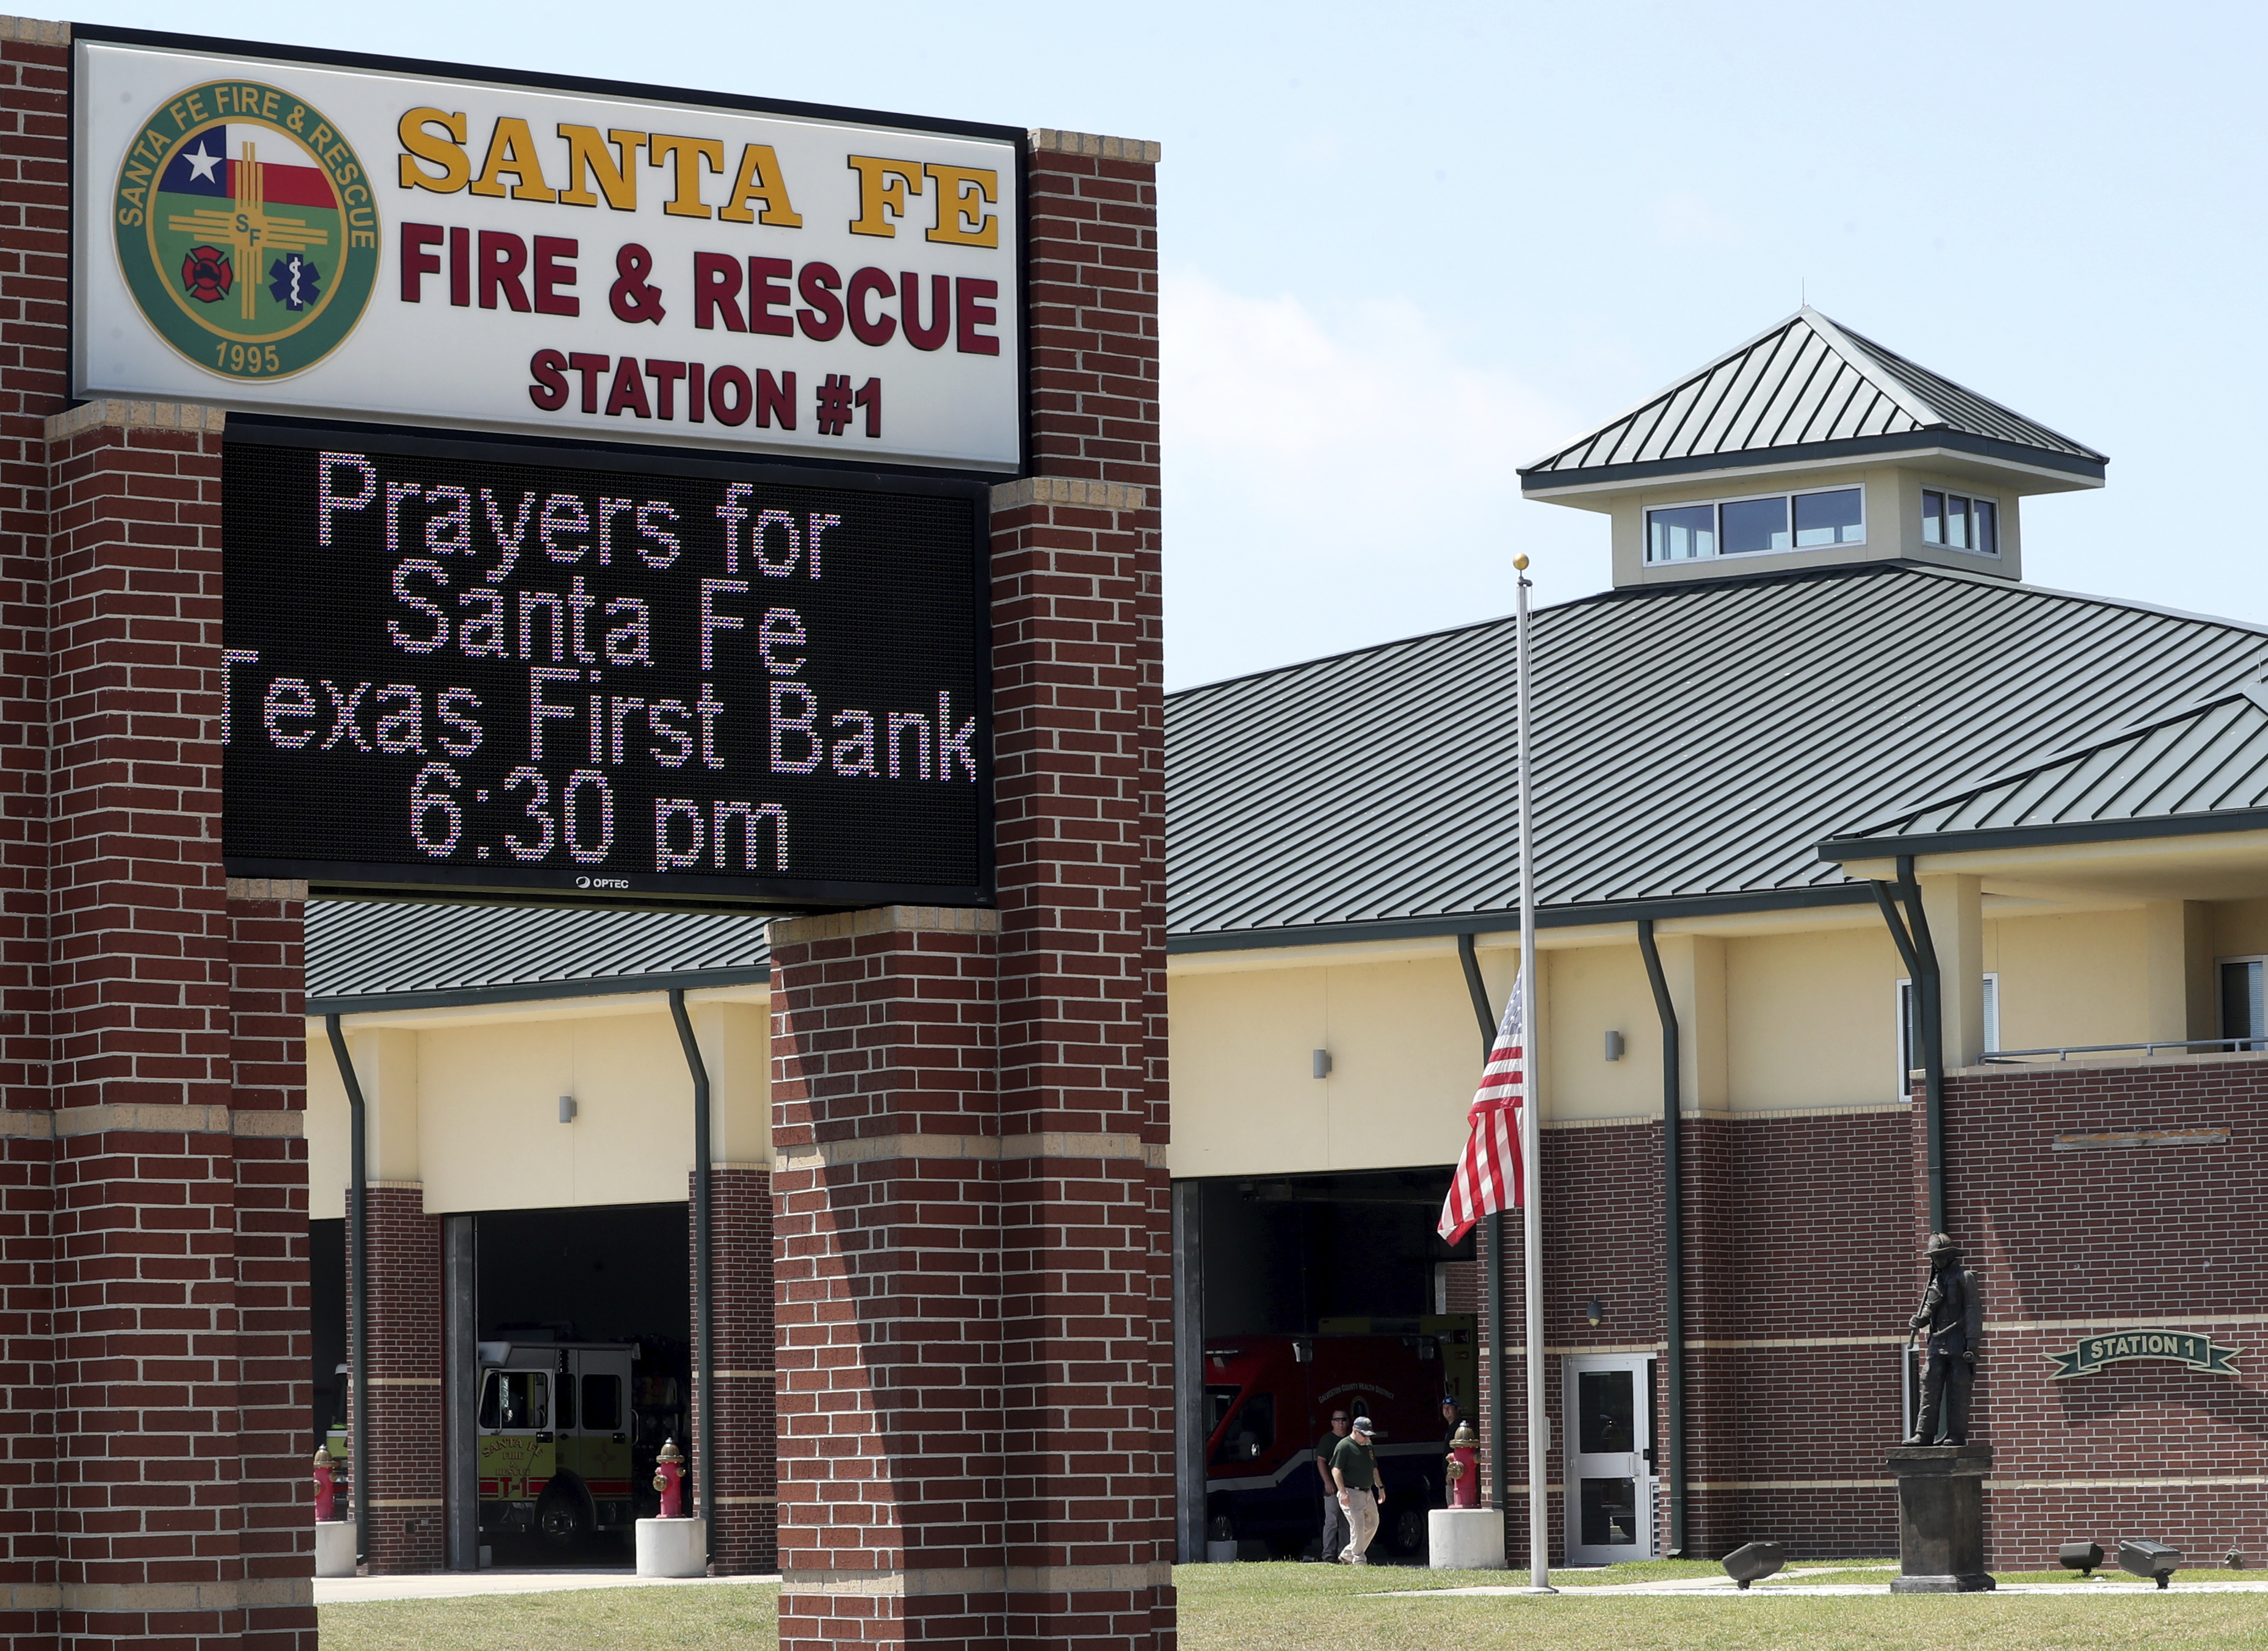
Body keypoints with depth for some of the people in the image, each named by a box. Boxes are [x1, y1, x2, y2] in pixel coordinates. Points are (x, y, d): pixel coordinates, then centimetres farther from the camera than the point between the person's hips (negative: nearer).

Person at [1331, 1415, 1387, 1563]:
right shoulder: (1344, 1446, -11)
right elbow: (1336, 1470, -15)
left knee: (1372, 1524, 10)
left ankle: (1347, 1555, 20)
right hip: (1351, 1493, -8)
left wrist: (1380, 1487, 18)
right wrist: (1343, 1493, -22)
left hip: (1368, 1492, 9)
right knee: (1358, 1525, -13)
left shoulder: (1368, 1445, 14)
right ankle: (1358, 1561, -6)